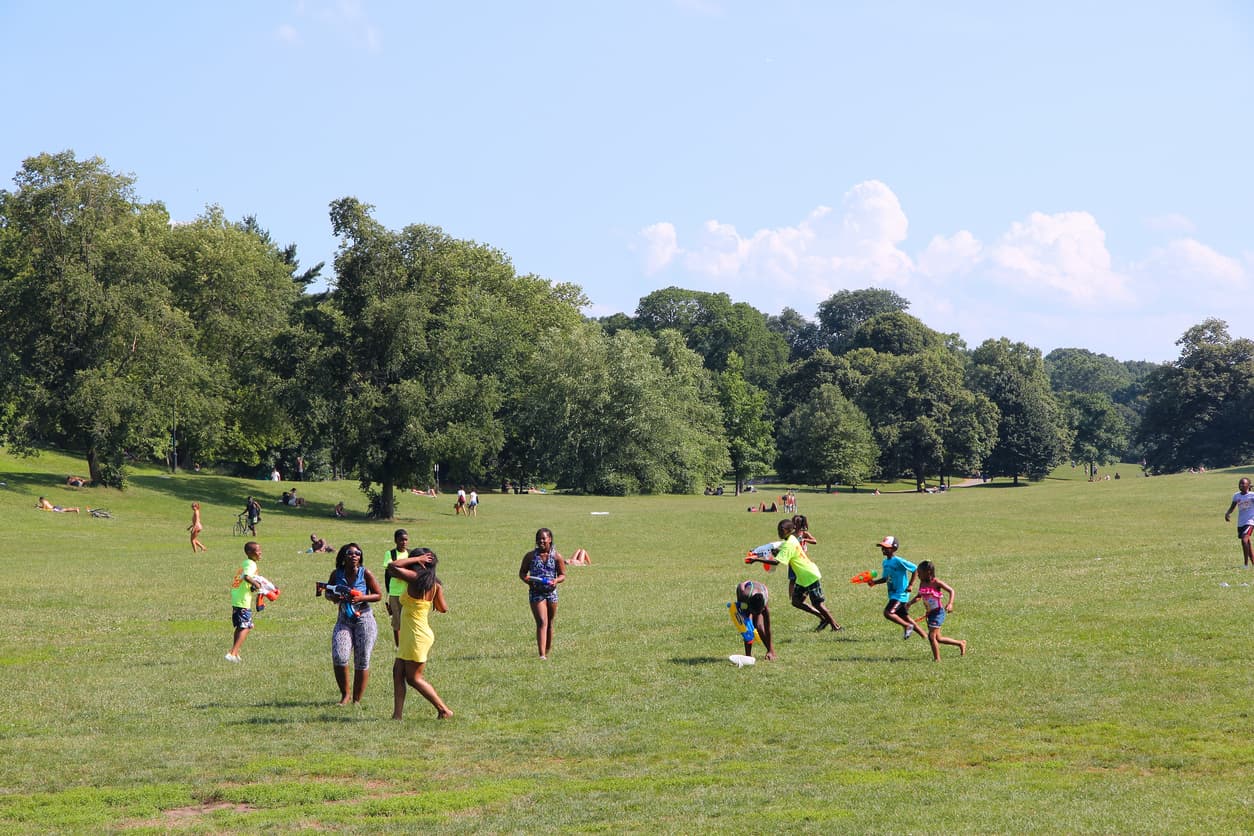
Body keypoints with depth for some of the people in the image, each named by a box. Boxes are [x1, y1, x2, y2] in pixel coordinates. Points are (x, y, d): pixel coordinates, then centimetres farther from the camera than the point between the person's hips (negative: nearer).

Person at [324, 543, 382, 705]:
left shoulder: (365, 573, -7)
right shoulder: (336, 574, -1)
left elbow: (379, 595, -3)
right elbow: (328, 593, 14)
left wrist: (362, 598, -20)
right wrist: (334, 598, -10)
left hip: (364, 620, -2)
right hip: (343, 620, 2)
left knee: (362, 661, 1)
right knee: (339, 657, -14)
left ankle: (356, 699, 15)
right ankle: (345, 694, 5)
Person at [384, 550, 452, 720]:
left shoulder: (415, 578, -17)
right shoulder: (435, 585, 3)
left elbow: (392, 566, -20)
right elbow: (443, 609, 8)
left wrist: (416, 559, -13)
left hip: (417, 636, -8)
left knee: (413, 678, 1)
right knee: (398, 673, 9)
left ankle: (444, 710, 4)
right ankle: (397, 715, 8)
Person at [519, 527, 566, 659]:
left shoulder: (557, 557, 2)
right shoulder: (530, 556, 2)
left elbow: (563, 575, 6)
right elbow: (522, 572, 9)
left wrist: (556, 580, -16)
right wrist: (525, 578, -13)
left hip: (551, 593, 2)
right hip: (536, 593, -2)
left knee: (549, 624, 13)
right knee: (542, 623, -15)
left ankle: (547, 652, 30)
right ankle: (542, 655, -21)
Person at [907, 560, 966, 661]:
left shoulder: (936, 582, -15)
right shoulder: (922, 583, 5)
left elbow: (951, 591, -13)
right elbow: (918, 596, 17)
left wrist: (950, 604, -28)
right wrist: (910, 602, 0)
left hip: (938, 612, -8)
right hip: (930, 613, 8)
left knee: (931, 636, -13)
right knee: (938, 638, 15)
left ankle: (937, 659, -1)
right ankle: (960, 643, 34)